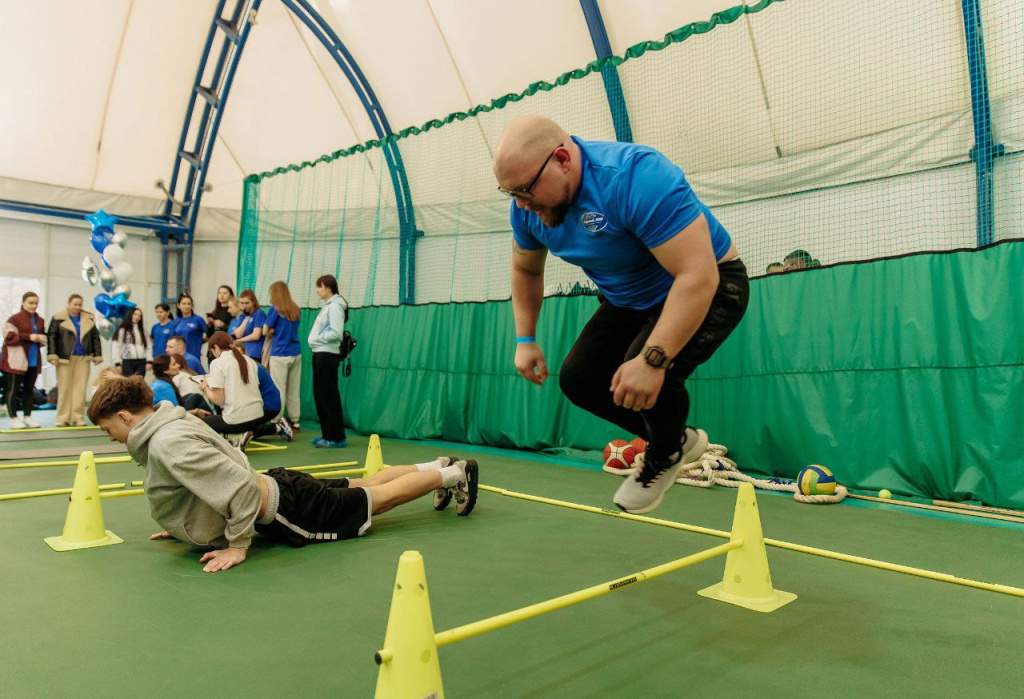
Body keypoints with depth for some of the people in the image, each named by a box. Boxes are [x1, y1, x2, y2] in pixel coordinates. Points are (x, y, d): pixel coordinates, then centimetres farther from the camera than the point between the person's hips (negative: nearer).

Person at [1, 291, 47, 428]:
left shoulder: (40, 321, 11)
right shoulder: (15, 319, -7)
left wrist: (41, 339, 0)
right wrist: (29, 337, -19)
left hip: (34, 360, 6)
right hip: (16, 360, -6)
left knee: (29, 389, 10)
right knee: (14, 389, 2)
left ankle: (27, 417, 17)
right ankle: (14, 418, 7)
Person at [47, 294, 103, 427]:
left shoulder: (88, 319, 11)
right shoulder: (58, 318, 0)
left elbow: (95, 337, 13)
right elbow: (51, 336, -4)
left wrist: (97, 355, 7)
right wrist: (53, 355, -12)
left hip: (83, 358, 3)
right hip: (65, 358, -3)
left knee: (80, 388, 1)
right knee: (64, 388, 1)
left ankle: (78, 417, 6)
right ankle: (63, 418, 7)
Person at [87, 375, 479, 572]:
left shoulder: (168, 443, -27)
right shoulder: (169, 423, 4)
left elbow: (240, 483, -34)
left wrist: (237, 545, -25)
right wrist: (185, 526, 16)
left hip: (280, 509, -8)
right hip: (277, 488, 8)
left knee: (378, 498, 6)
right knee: (362, 488, 23)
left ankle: (455, 474, 21)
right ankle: (437, 466, 37)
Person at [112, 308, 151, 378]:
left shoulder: (142, 330, 14)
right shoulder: (122, 330, 2)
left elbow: (148, 346, 10)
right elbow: (116, 347, -1)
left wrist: (149, 361, -1)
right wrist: (117, 363, -8)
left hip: (141, 362, 3)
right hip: (127, 362, -3)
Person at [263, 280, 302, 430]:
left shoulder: (275, 308, -7)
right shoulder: (295, 309, 8)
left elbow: (265, 331, -2)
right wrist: (279, 332, 8)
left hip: (280, 354, -5)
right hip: (296, 353, 5)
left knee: (278, 390, -1)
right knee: (294, 390, 8)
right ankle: (295, 422, 11)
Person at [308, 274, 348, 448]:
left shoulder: (335, 306, -12)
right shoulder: (327, 306, 18)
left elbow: (336, 333, -21)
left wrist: (316, 339, -12)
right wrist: (315, 341, 5)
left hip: (327, 355, -10)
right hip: (320, 354, 10)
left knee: (329, 396, -8)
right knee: (320, 395, 12)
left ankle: (337, 437, -4)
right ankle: (327, 434, 19)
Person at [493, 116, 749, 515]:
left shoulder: (636, 179, -36)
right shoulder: (529, 205, -11)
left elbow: (697, 277, -40)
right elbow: (525, 270, 9)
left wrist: (652, 360, -44)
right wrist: (526, 340, 1)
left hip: (708, 288, -8)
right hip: (630, 299, 8)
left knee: (644, 377, -30)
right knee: (578, 378, -1)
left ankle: (667, 454, 6)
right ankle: (678, 439, 20)